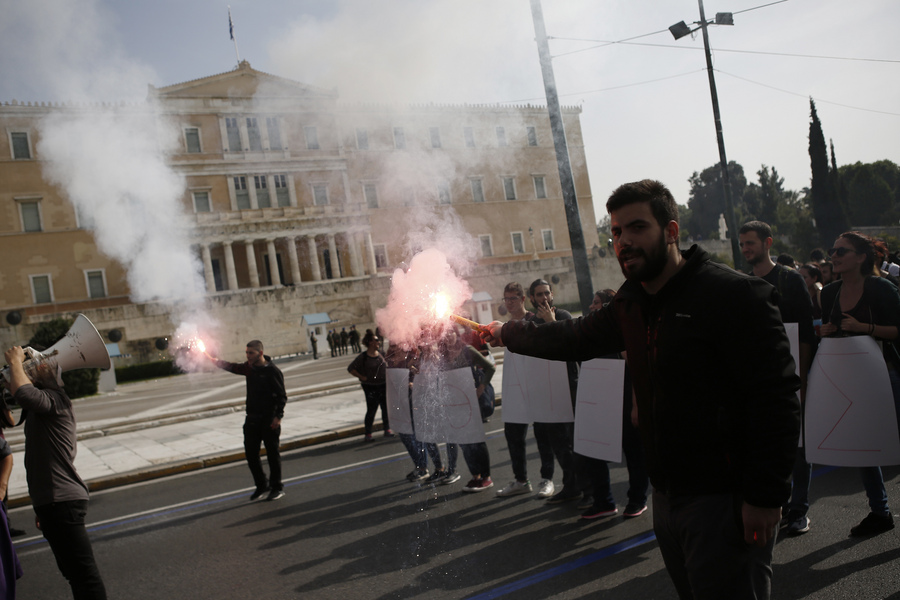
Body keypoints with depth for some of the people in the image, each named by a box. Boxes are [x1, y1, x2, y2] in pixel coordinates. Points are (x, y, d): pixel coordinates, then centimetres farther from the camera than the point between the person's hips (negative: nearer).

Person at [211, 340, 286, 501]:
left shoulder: (273, 371, -12)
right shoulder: (250, 367, 8)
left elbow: (282, 396, -12)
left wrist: (278, 416, -18)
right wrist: (215, 361, -6)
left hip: (269, 420, -7)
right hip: (252, 418, 7)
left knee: (272, 453, 3)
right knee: (250, 453, 8)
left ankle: (277, 487, 16)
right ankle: (262, 485, 23)